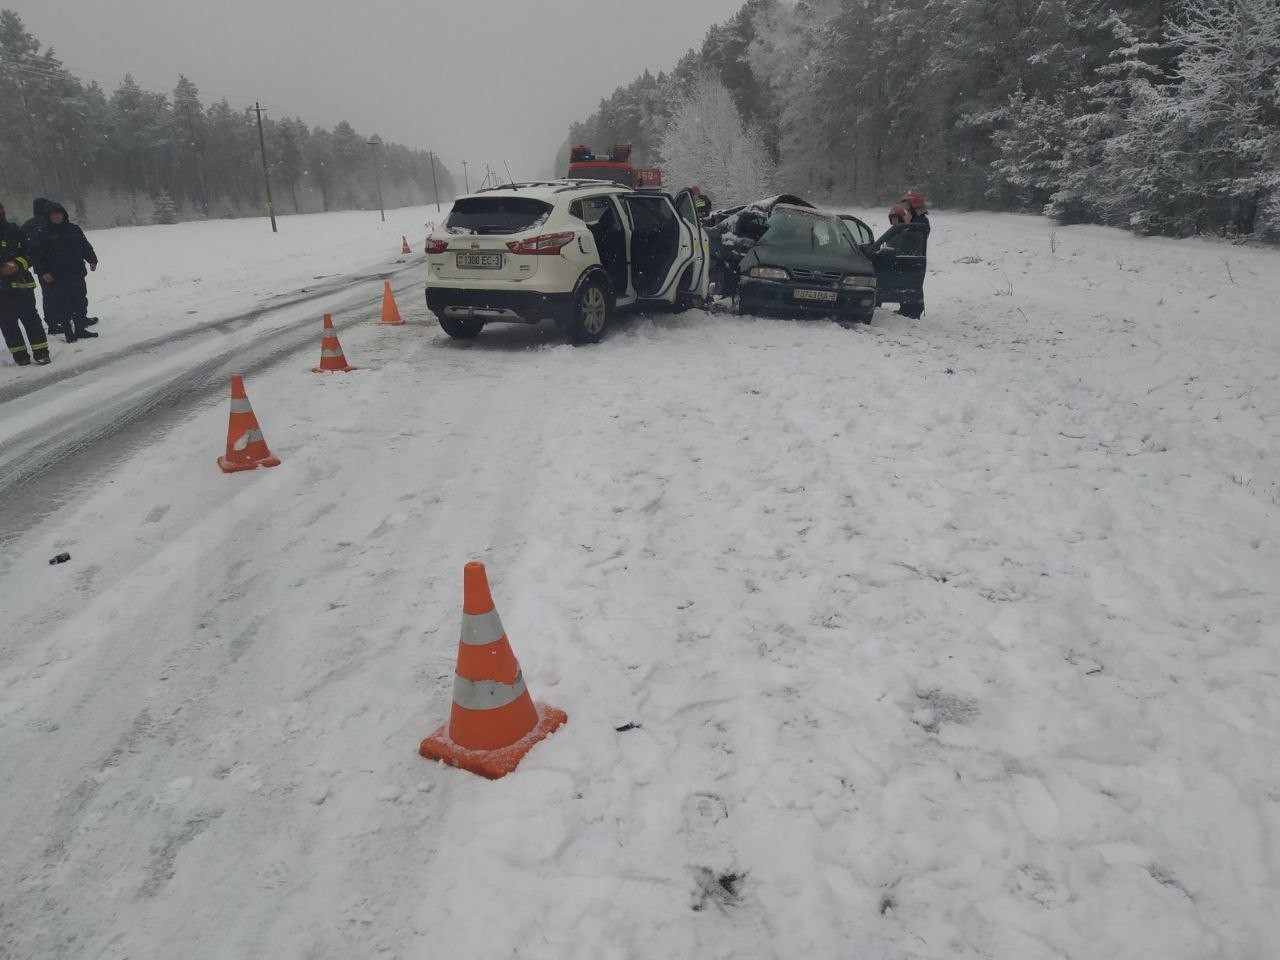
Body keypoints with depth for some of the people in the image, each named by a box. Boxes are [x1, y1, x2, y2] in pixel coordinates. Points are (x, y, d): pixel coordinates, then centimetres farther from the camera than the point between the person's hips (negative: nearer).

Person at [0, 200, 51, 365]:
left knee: (30, 317, -2)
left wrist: (17, 265, -14)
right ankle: (19, 354, 12)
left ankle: (40, 352, 2)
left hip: (20, 283, -2)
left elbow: (30, 254, 3)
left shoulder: (14, 230, 2)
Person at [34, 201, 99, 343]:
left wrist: (92, 260, 2)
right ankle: (68, 333, 6)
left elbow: (86, 246, 13)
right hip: (57, 278, -3)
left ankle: (80, 329, 21)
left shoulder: (74, 230, 6)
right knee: (62, 306, -1)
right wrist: (44, 272, -11)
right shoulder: (44, 234, -1)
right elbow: (39, 255, -1)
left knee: (80, 302, 9)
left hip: (77, 274, 3)